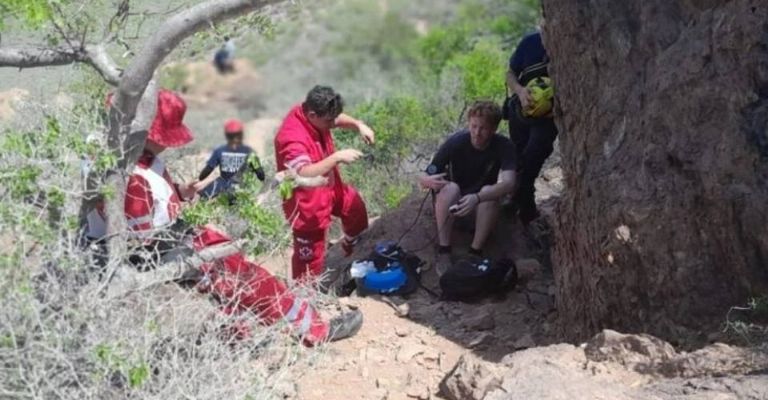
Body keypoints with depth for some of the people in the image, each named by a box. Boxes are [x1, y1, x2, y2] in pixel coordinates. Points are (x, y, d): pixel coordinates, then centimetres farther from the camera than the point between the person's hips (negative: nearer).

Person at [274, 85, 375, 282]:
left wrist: (358, 125, -7)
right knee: (310, 256, 2)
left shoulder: (314, 115, -10)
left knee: (356, 208, 31)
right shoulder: (292, 137, -36)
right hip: (307, 204, -9)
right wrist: (337, 157, -45)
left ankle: (350, 247, 59)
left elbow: (338, 118, 12)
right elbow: (304, 174, -47)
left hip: (330, 187, 10)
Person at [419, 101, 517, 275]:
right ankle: (443, 251, -28)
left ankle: (475, 252, -25)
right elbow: (423, 178, -20)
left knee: (489, 192, -33)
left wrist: (477, 198, -54)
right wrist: (429, 181, -46)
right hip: (451, 202, 0)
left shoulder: (504, 147, -20)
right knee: (450, 188, -34)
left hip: (482, 206, 0)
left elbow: (508, 183, -37)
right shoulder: (455, 142, -20)